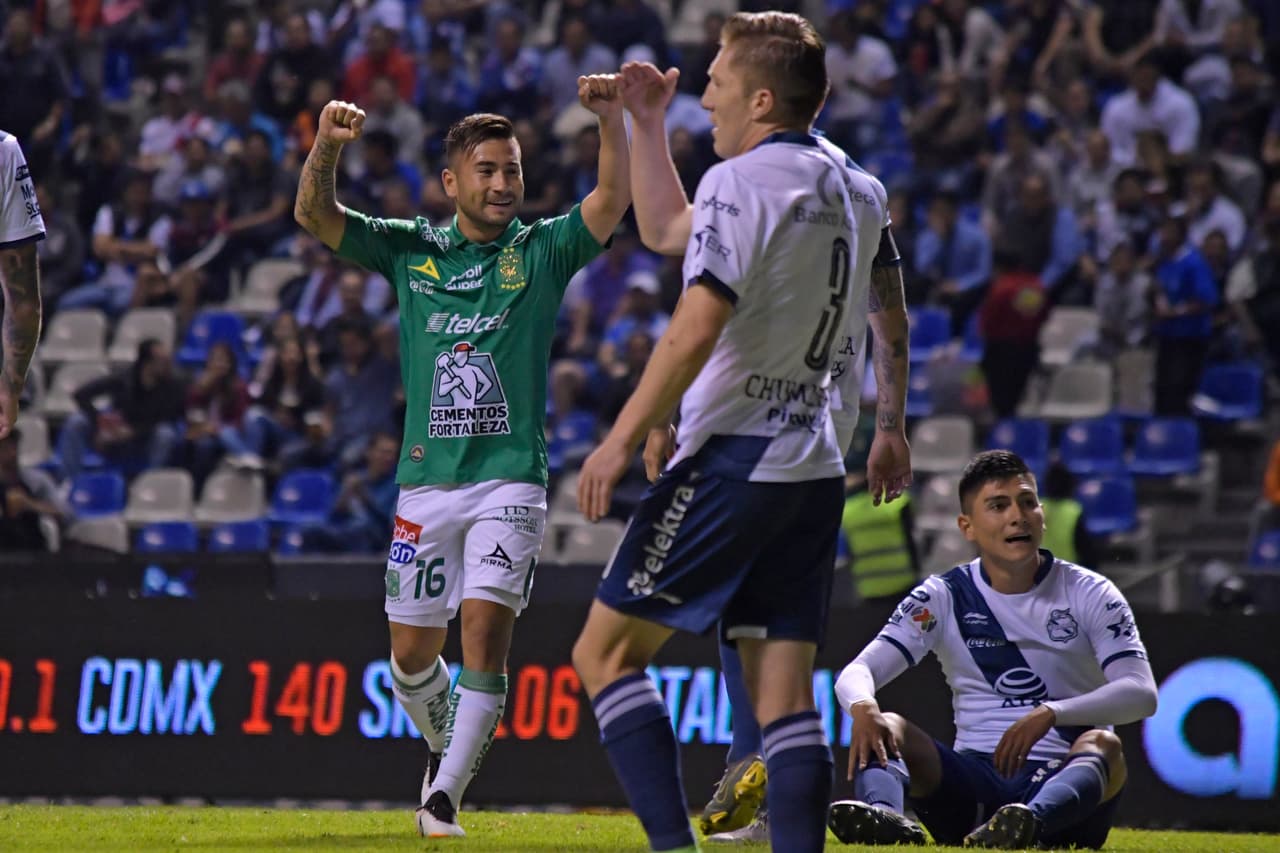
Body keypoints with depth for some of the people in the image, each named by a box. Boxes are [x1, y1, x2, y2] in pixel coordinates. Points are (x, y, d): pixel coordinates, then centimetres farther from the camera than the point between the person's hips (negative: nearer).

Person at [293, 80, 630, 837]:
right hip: (427, 481, 2)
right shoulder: (411, 250, 8)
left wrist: (612, 118, -25)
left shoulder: (542, 252, 4)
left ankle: (447, 792, -13)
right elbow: (315, 214, 0)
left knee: (486, 625, -17)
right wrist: (327, 147, -20)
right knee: (413, 650, 7)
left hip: (510, 478, -2)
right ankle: (448, 747, 35)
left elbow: (613, 200, -10)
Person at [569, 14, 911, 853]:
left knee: (606, 653, -1)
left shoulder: (742, 181, -13)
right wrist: (645, 125, 34)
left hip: (733, 461, -8)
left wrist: (626, 437, -19)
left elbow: (697, 328, -22)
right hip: (815, 469, 8)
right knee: (786, 697, 4)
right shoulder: (859, 191, 13)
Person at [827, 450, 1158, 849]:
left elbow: (1142, 693, -10)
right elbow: (857, 672, -3)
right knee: (887, 729, -22)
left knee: (1102, 744, -34)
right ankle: (883, 814, -56)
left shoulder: (1089, 594, 3)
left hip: (1066, 781, -2)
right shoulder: (943, 597, 7)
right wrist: (864, 708, -30)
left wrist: (1050, 714, -27)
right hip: (975, 779, 2)